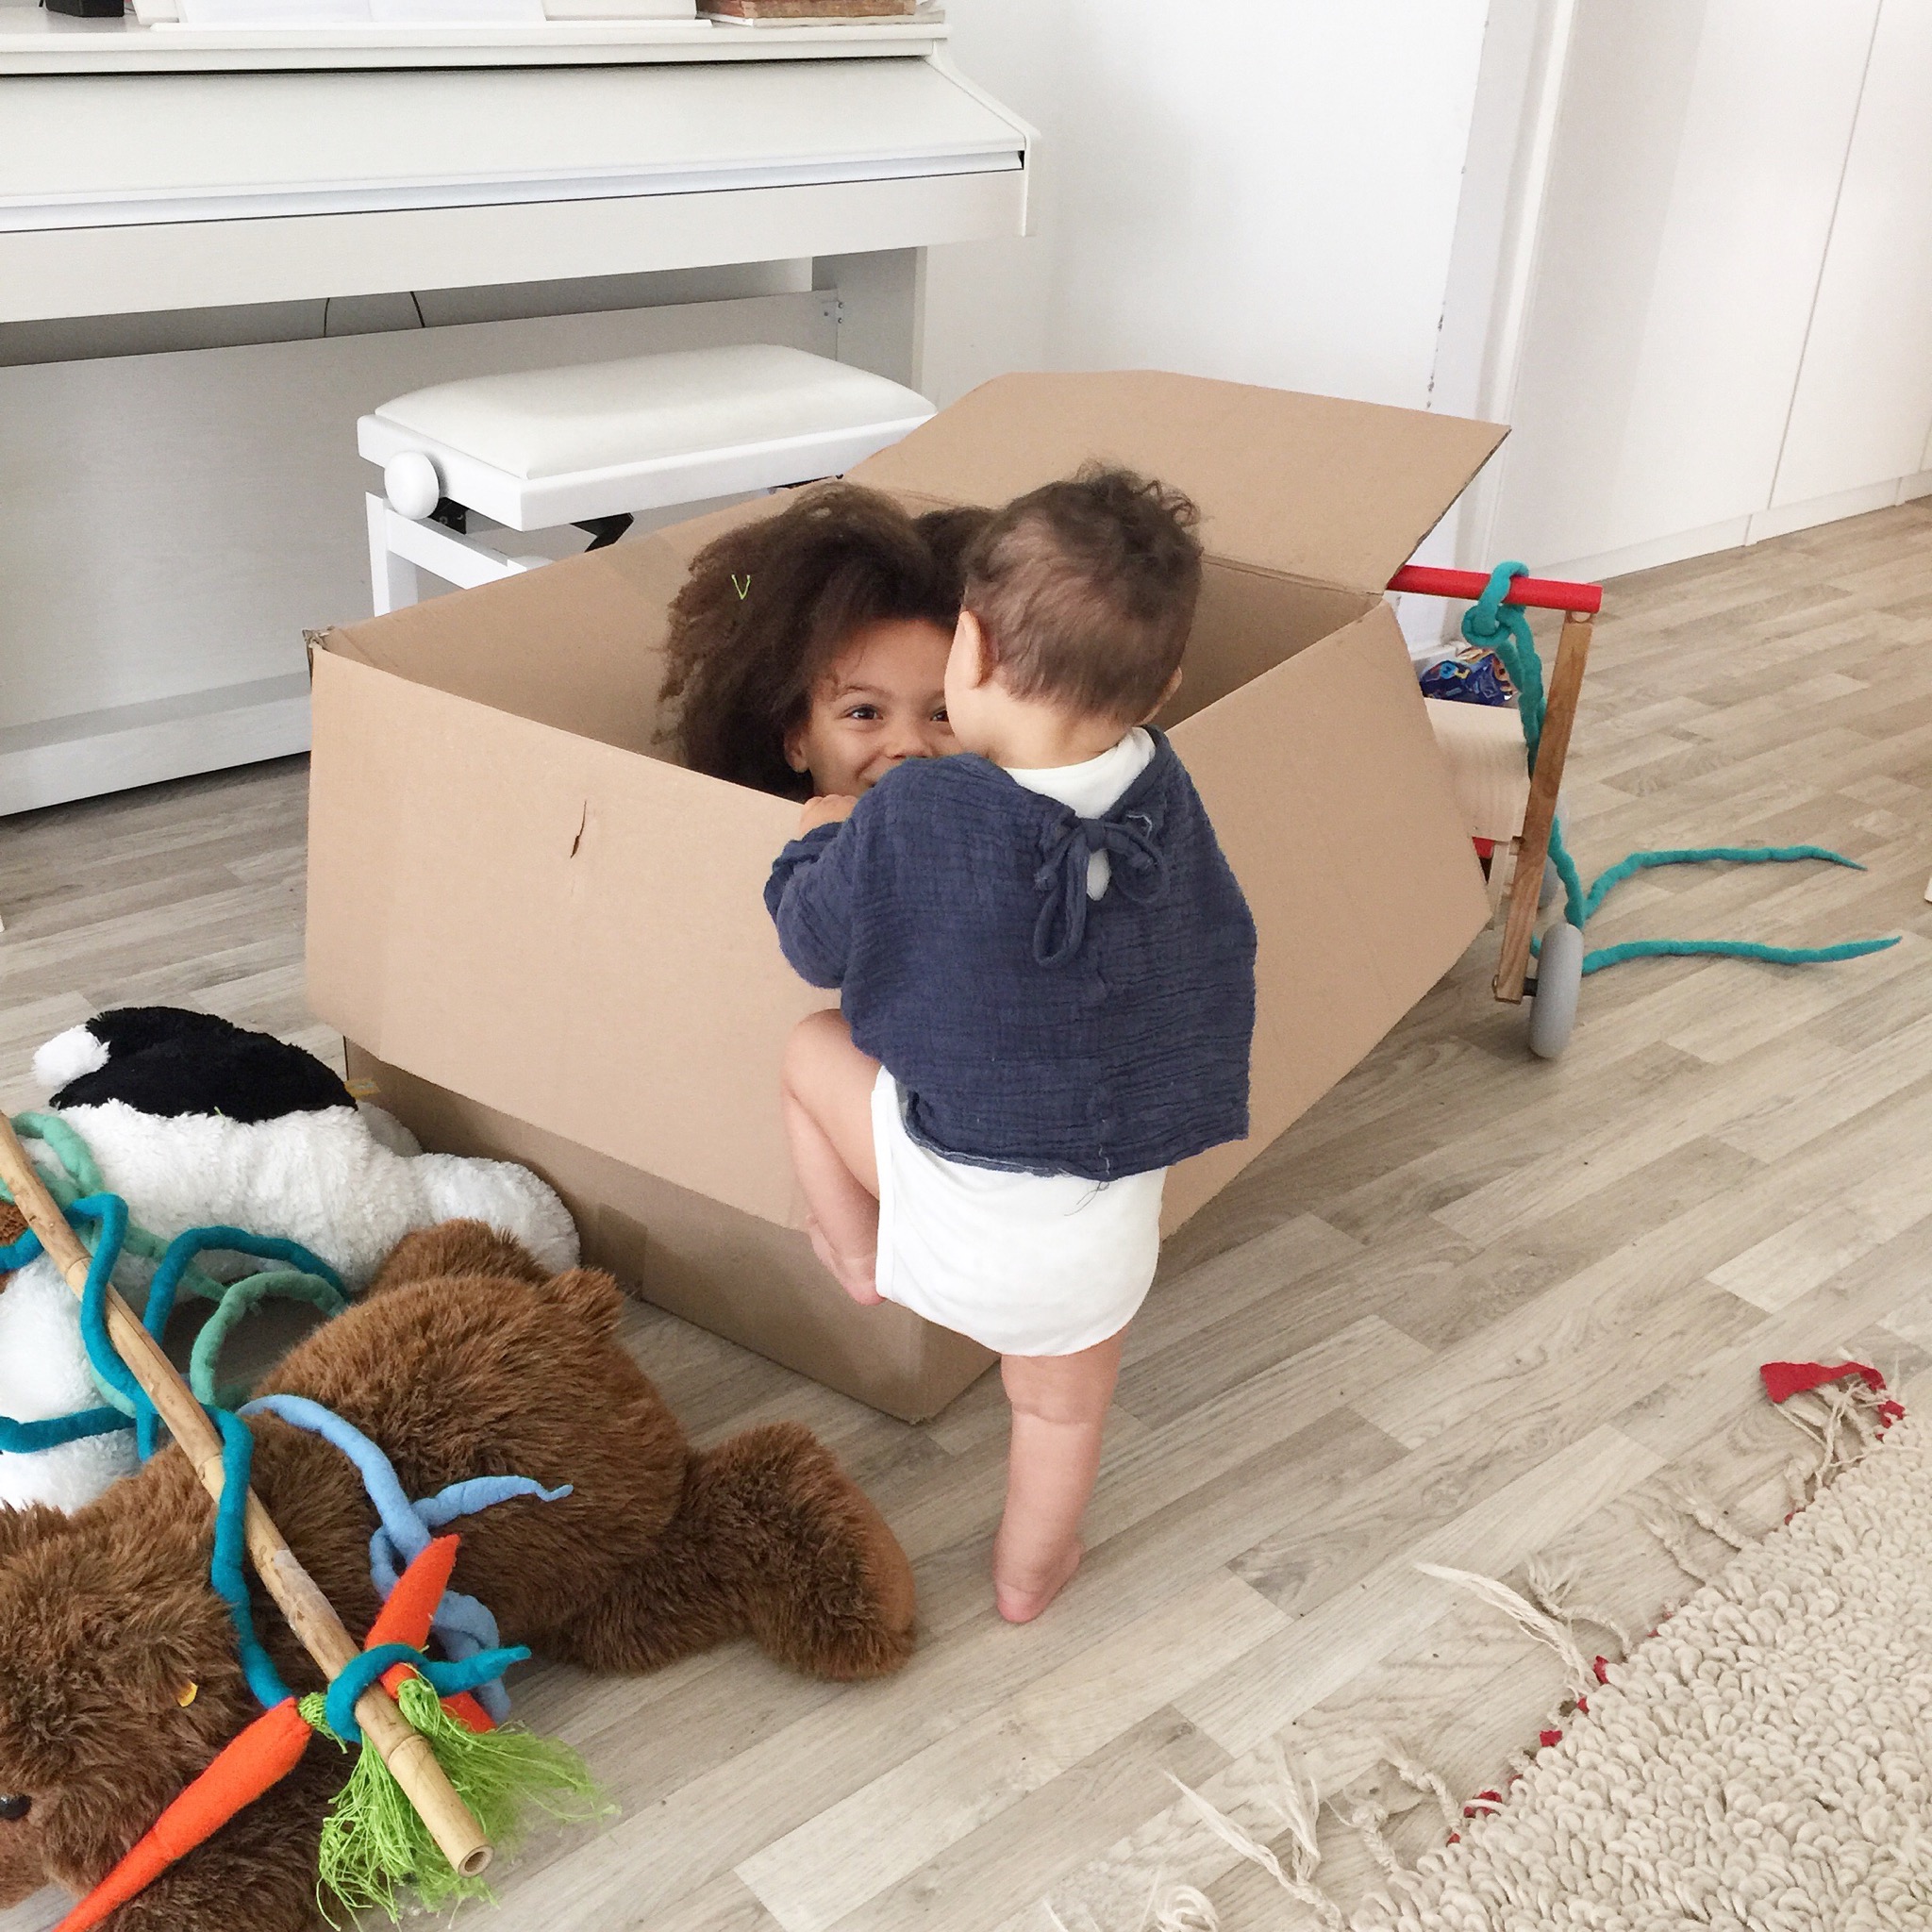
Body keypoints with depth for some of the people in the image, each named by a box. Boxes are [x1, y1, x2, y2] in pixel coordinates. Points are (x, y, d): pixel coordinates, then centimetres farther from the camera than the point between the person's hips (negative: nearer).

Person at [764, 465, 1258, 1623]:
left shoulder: (912, 817, -22)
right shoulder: (1167, 799, -8)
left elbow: (812, 941, -5)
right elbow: (1219, 952, 9)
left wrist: (821, 837, 14)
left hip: (949, 1203, -4)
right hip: (1110, 1217, 4)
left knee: (815, 1049, 22)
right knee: (1063, 1408, 31)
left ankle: (858, 1258, 34)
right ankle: (1029, 1572, 52)